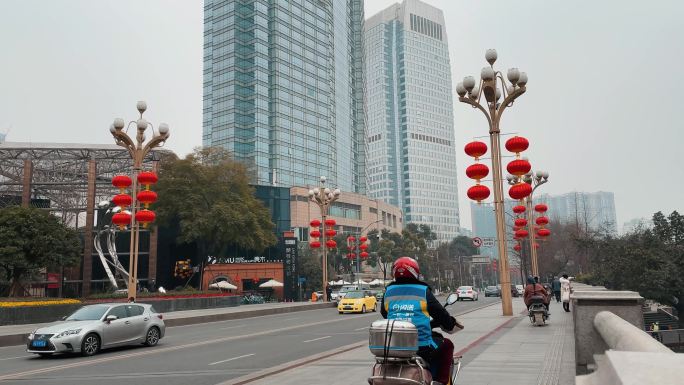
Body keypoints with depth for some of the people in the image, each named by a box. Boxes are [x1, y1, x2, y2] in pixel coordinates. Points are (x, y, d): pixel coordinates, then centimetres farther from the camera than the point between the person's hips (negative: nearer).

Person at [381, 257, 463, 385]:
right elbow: (440, 313, 2)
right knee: (447, 345, 23)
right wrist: (451, 324, 23)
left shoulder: (388, 291, 8)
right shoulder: (423, 291, -3)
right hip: (422, 348, -3)